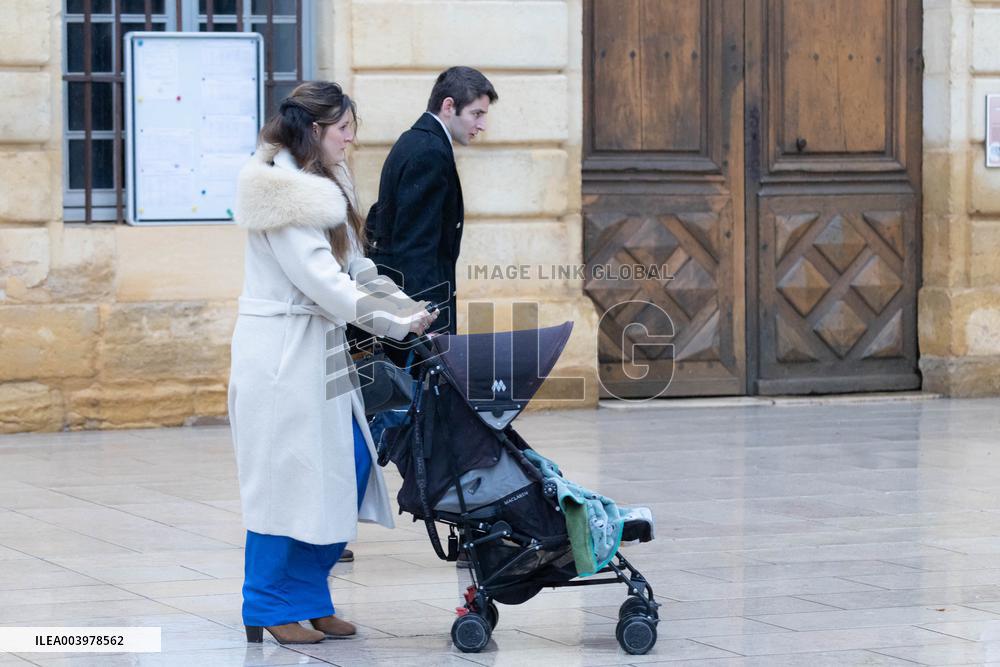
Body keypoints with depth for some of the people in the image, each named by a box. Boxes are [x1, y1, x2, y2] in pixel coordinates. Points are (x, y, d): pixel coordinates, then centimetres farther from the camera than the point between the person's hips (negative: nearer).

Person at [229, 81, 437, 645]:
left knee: (349, 469, 9)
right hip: (282, 353, -10)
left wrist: (412, 311, 3)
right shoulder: (282, 193, -17)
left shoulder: (324, 186, 14)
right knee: (288, 477, -3)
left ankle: (309, 598, 19)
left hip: (322, 351, 10)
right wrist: (398, 323, -18)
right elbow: (321, 282, -22)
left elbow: (356, 269, 15)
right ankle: (272, 609, 9)